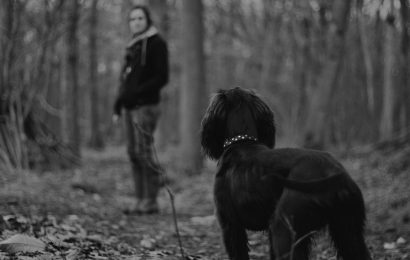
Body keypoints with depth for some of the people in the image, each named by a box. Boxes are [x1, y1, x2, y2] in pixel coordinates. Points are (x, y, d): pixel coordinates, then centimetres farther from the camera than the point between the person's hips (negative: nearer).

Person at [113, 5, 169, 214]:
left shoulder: (156, 43, -4)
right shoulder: (133, 46, 20)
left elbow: (162, 78, -11)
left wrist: (136, 93, -17)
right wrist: (118, 106, 15)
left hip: (145, 106, -8)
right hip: (130, 107, 8)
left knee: (144, 152, -10)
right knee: (133, 153, 7)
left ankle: (151, 201, -5)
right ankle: (141, 199, 12)